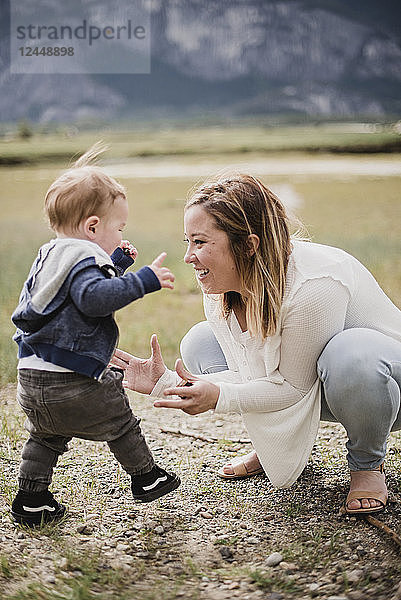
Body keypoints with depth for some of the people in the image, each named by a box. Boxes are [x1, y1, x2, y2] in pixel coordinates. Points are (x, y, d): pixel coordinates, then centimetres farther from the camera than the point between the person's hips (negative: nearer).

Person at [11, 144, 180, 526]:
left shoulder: (50, 255, 14)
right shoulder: (83, 260, -17)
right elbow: (95, 298, -34)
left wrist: (115, 263, 28)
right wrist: (144, 280, -31)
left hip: (31, 379, 8)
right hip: (75, 383, -8)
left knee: (45, 437, 24)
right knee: (121, 425, 14)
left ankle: (30, 501, 25)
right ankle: (146, 479, 30)